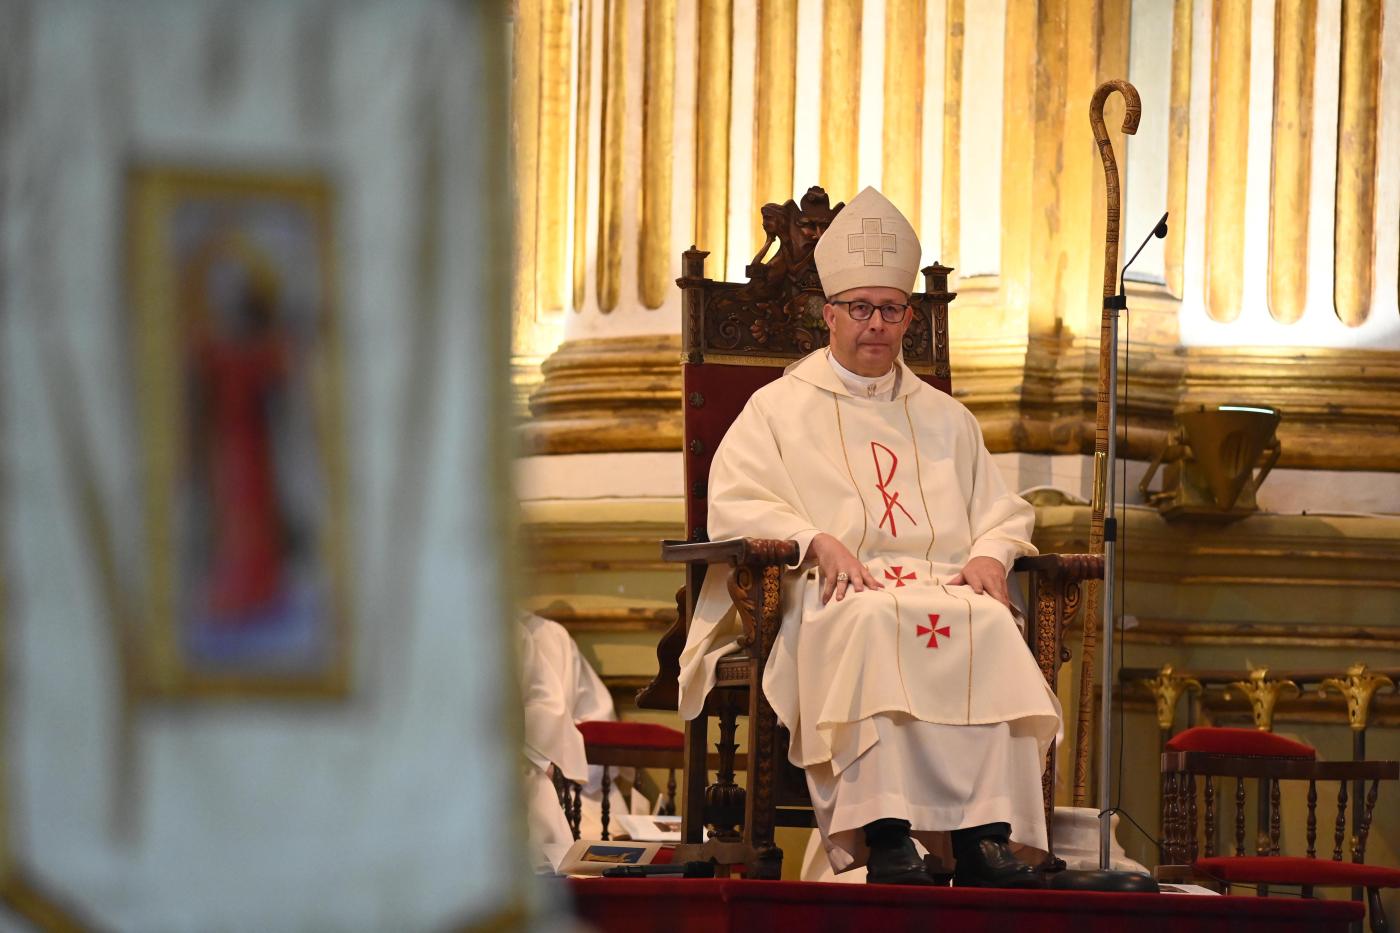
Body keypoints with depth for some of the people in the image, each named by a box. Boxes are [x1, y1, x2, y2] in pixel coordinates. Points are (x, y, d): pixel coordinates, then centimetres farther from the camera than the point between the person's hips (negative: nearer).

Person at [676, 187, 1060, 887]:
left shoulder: (945, 419, 29)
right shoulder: (780, 408, 18)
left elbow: (1002, 510, 26)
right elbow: (732, 505, 4)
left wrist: (989, 552, 0)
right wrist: (817, 540, -14)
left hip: (944, 584, 3)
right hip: (832, 593, -3)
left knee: (990, 627, -33)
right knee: (876, 623, -40)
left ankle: (986, 831, -43)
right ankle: (885, 830, -48)